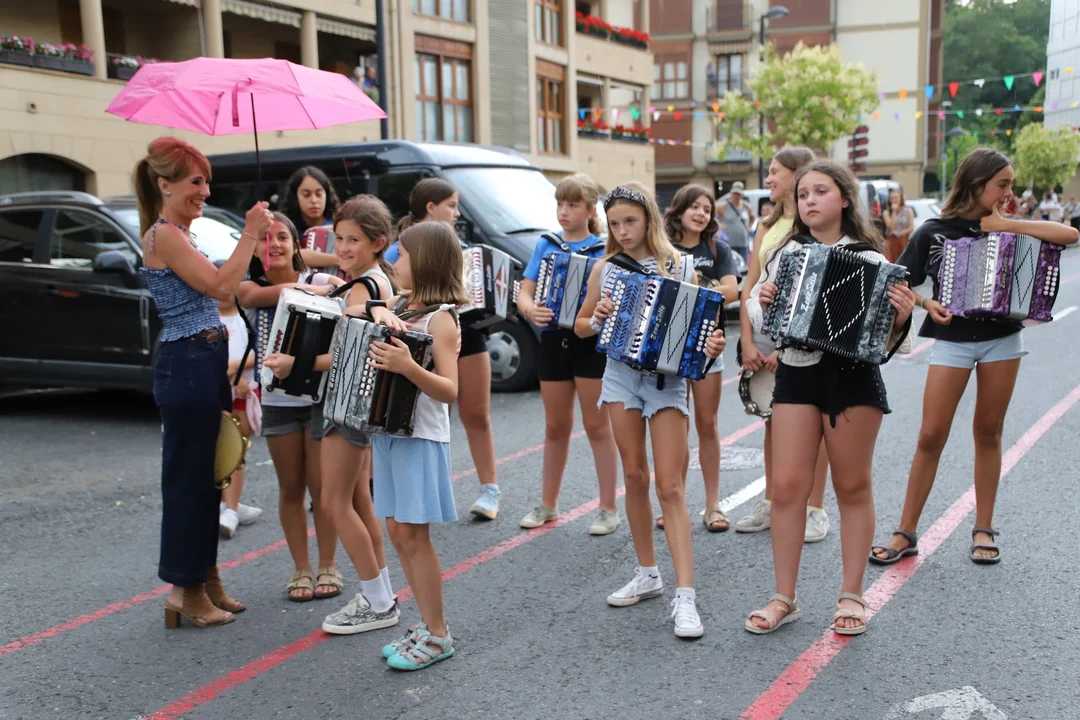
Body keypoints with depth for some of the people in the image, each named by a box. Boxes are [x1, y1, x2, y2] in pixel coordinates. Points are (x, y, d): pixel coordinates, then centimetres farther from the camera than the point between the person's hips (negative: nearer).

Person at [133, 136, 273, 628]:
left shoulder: (178, 234, 17)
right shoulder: (164, 235, -13)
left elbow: (214, 296, 16)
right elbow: (221, 286, -20)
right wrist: (250, 233, -15)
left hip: (205, 364, 10)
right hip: (187, 367, -10)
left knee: (206, 476, 15)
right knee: (187, 477, -1)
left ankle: (205, 579, 27)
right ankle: (186, 591, 11)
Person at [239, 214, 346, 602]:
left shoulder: (320, 281, -6)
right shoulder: (250, 288, -1)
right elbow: (255, 296, -25)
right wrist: (312, 290, -34)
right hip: (278, 402, 2)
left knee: (322, 486, 5)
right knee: (291, 488, 11)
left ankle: (327, 566, 20)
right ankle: (301, 569, 23)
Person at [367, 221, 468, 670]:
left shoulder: (440, 318, -13)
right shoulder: (401, 305, 11)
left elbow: (449, 390, -20)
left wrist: (407, 367, -35)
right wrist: (377, 311, -6)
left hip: (420, 436, -8)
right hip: (388, 431, 8)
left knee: (412, 533, -5)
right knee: (397, 531, 11)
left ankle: (437, 636, 7)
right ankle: (429, 624, 22)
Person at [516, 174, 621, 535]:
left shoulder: (604, 251, -2)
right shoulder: (546, 245, 8)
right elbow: (524, 292, 4)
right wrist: (530, 310, -18)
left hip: (592, 342, -3)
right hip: (553, 340, 4)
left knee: (597, 425, 2)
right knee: (556, 426, 13)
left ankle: (609, 508, 12)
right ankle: (548, 504, 25)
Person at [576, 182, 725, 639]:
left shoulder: (678, 267, -2)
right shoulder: (605, 268, 6)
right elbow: (580, 327, 14)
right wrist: (598, 319, -8)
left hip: (667, 378, -3)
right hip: (621, 373, 3)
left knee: (670, 487, -7)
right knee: (634, 477, 10)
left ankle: (685, 596, -7)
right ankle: (647, 575, 24)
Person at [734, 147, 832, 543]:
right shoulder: (767, 225, 13)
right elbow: (750, 284, 9)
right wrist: (747, 341, -1)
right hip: (764, 335, 6)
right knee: (772, 421, 12)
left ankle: (815, 509, 10)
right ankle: (770, 503, 21)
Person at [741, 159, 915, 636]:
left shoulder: (868, 257, -1)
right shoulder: (787, 252, 5)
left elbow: (885, 334, -2)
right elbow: (758, 309, 9)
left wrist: (901, 314, -22)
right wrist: (762, 302, -12)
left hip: (853, 376, -2)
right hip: (797, 373, 2)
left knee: (852, 488, 8)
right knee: (787, 487, 0)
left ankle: (852, 596, 22)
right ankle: (785, 598, 13)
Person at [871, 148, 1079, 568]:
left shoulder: (1005, 229, 4)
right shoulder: (934, 232, -3)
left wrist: (1007, 225, -12)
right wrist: (926, 303, -19)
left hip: (1003, 339, 3)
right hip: (952, 341, -2)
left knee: (988, 434, 8)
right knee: (931, 437, -3)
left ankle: (984, 530, 19)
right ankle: (906, 533, 5)